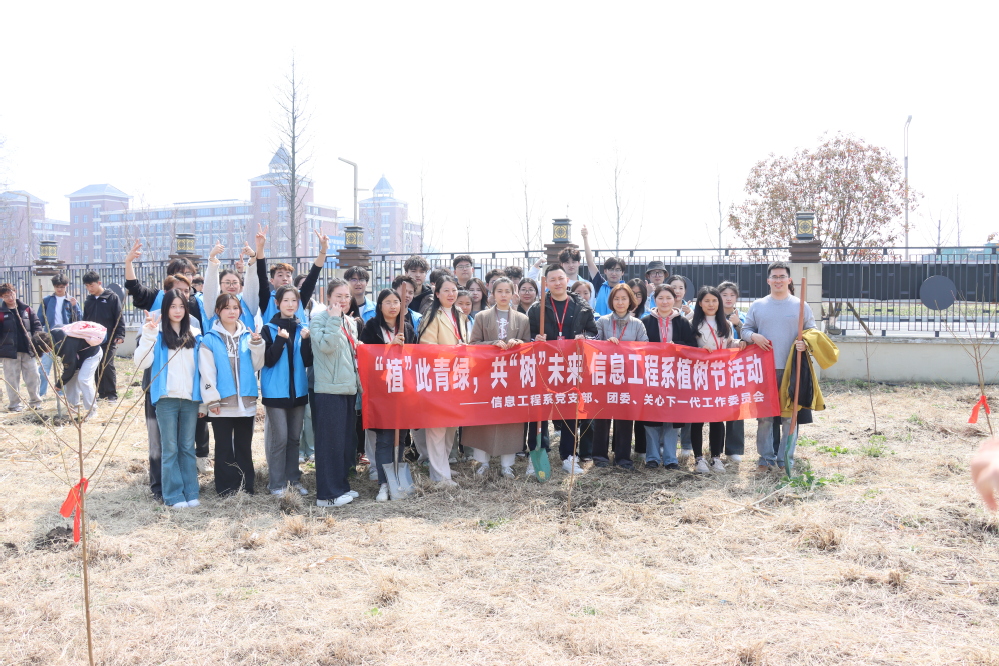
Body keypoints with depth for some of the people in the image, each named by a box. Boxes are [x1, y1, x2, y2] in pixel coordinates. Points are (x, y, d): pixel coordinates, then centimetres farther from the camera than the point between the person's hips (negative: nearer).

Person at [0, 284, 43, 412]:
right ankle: (15, 404, 13)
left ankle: (35, 401, 18)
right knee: (12, 379, 4)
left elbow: (36, 324, 9)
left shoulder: (26, 309, 7)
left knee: (33, 377, 6)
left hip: (28, 350, 2)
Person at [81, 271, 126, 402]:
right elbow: (85, 321, 20)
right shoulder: (88, 301, 12)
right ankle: (102, 393, 14)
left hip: (108, 340, -5)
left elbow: (119, 318, -5)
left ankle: (112, 394, 0)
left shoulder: (112, 297, -3)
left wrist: (120, 335, -13)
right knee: (97, 367, 6)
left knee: (108, 366, -8)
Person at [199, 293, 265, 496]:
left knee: (244, 447, 10)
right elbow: (207, 372, -6)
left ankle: (246, 487, 18)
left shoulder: (247, 336, 8)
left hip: (246, 402, 3)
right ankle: (226, 489, 13)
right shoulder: (210, 339, -2)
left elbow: (257, 365, 4)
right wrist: (212, 399, -11)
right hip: (222, 404, -3)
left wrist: (257, 344, -9)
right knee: (224, 449, 6)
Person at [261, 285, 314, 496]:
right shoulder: (269, 329, -2)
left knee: (294, 437, 11)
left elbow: (308, 361, 1)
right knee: (279, 438, -4)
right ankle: (276, 483, 5)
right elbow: (268, 360, -10)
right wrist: (280, 340, -21)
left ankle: (294, 479, 20)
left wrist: (306, 340, -14)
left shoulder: (303, 329, 7)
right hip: (276, 391, -4)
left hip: (298, 390, 4)